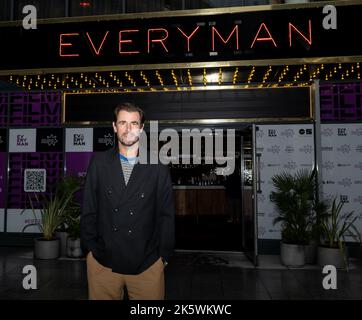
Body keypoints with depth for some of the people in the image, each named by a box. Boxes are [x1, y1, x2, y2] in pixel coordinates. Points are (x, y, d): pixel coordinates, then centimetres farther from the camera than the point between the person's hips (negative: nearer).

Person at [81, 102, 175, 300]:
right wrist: (90, 249, 3)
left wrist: (163, 256, 0)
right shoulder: (99, 162, 1)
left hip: (148, 265, -1)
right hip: (102, 263, 1)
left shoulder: (158, 168, -3)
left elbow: (166, 215, 0)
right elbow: (88, 210, 4)